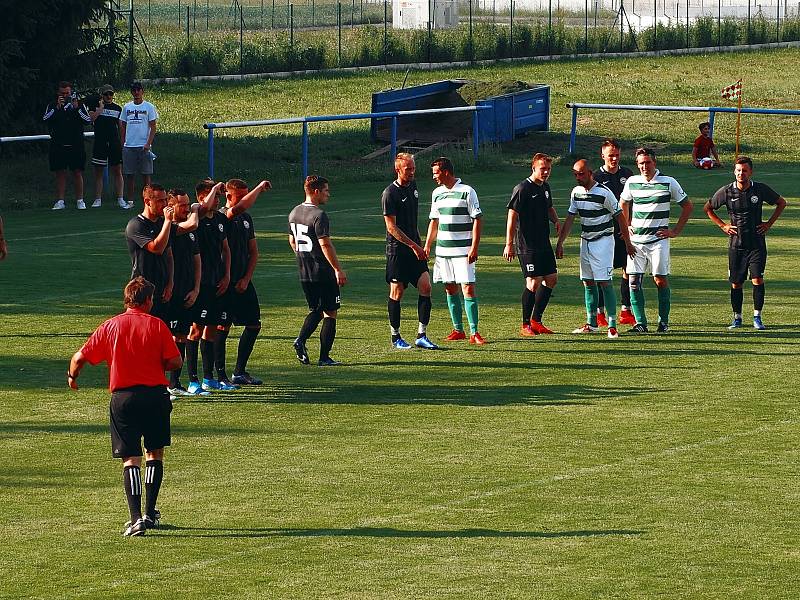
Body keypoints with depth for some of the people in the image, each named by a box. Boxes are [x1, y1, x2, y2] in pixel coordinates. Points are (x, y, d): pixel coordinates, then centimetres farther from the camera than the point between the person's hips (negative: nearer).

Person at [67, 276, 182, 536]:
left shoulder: (110, 326, 3)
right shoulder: (157, 325, 0)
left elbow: (80, 357, 3)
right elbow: (175, 361, -5)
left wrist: (72, 376, 25)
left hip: (123, 397, 0)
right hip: (155, 394, 0)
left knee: (131, 459, 1)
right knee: (155, 452, 17)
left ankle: (136, 518, -11)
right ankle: (150, 513, 17)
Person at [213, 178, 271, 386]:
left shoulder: (246, 219, 14)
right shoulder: (221, 216, -10)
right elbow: (241, 207, -33)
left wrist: (246, 279, 3)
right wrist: (260, 188, -21)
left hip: (243, 281, 8)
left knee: (254, 324, 8)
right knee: (223, 327, -4)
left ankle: (240, 373, 18)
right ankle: (220, 375, 2)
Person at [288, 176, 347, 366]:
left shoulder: (294, 213, 9)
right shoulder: (319, 215, -17)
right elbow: (325, 245, -21)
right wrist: (338, 270, -16)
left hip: (304, 272, 8)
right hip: (323, 273, -8)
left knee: (315, 311, 19)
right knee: (330, 312, 3)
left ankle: (301, 340, -4)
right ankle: (324, 357, 2)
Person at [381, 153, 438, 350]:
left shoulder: (413, 186, 11)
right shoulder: (390, 193, -12)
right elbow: (391, 227, -15)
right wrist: (413, 245, -18)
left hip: (415, 247, 7)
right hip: (397, 249, -7)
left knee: (425, 287, -3)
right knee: (397, 292, 0)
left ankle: (422, 336, 0)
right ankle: (395, 338, 11)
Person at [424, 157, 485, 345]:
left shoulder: (466, 192, -7)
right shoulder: (437, 193, 12)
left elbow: (477, 220, -8)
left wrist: (474, 248, -13)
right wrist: (427, 246, 16)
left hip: (463, 250, -6)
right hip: (443, 250, 6)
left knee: (468, 288, -9)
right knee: (450, 289, 8)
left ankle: (474, 333, -10)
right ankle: (458, 330, 16)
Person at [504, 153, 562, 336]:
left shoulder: (545, 187, 12)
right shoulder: (522, 189, -12)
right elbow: (512, 216, -14)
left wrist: (556, 220, 7)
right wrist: (509, 244, -17)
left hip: (544, 244, 9)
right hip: (527, 245, -9)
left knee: (552, 279, 8)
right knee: (533, 282, -10)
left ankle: (536, 320, 19)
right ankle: (525, 326, 1)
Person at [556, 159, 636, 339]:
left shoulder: (604, 193, -15)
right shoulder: (576, 192, 4)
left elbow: (620, 217, -10)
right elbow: (569, 219, 10)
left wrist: (628, 244, -7)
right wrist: (560, 243, 5)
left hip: (603, 241, -7)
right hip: (585, 241, 7)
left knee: (604, 282, -11)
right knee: (588, 282, 9)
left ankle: (612, 325, -11)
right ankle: (591, 323, 17)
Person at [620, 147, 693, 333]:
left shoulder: (668, 183, -3)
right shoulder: (632, 182, 6)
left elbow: (687, 206, 6)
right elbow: (624, 204, 26)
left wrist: (675, 231, 1)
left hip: (658, 239, -3)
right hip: (636, 239, 3)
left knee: (661, 279, -3)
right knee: (633, 280, -5)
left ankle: (664, 322, 8)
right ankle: (640, 323, -1)